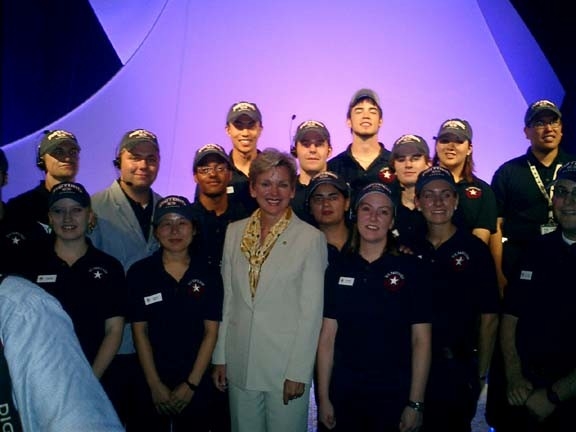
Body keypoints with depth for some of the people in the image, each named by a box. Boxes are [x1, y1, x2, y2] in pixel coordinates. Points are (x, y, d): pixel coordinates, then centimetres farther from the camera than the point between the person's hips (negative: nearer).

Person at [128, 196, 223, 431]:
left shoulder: (209, 275, -2)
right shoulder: (139, 272, -4)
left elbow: (211, 332, -2)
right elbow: (140, 332, -4)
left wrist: (191, 384, -8)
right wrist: (155, 385, -8)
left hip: (196, 385, 1)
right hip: (151, 386, 0)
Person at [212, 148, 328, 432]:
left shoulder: (311, 238, -8)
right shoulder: (234, 232, 4)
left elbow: (312, 312, -8)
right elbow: (227, 299, 8)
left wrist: (298, 372, -10)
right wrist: (220, 357, 7)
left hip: (286, 363, -3)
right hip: (240, 363, 4)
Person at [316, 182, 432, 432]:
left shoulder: (410, 268, -5)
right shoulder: (338, 270, 2)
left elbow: (421, 340, -5)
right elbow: (327, 338, 2)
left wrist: (415, 403, -9)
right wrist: (323, 397, -1)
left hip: (394, 396, -2)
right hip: (344, 394, 2)